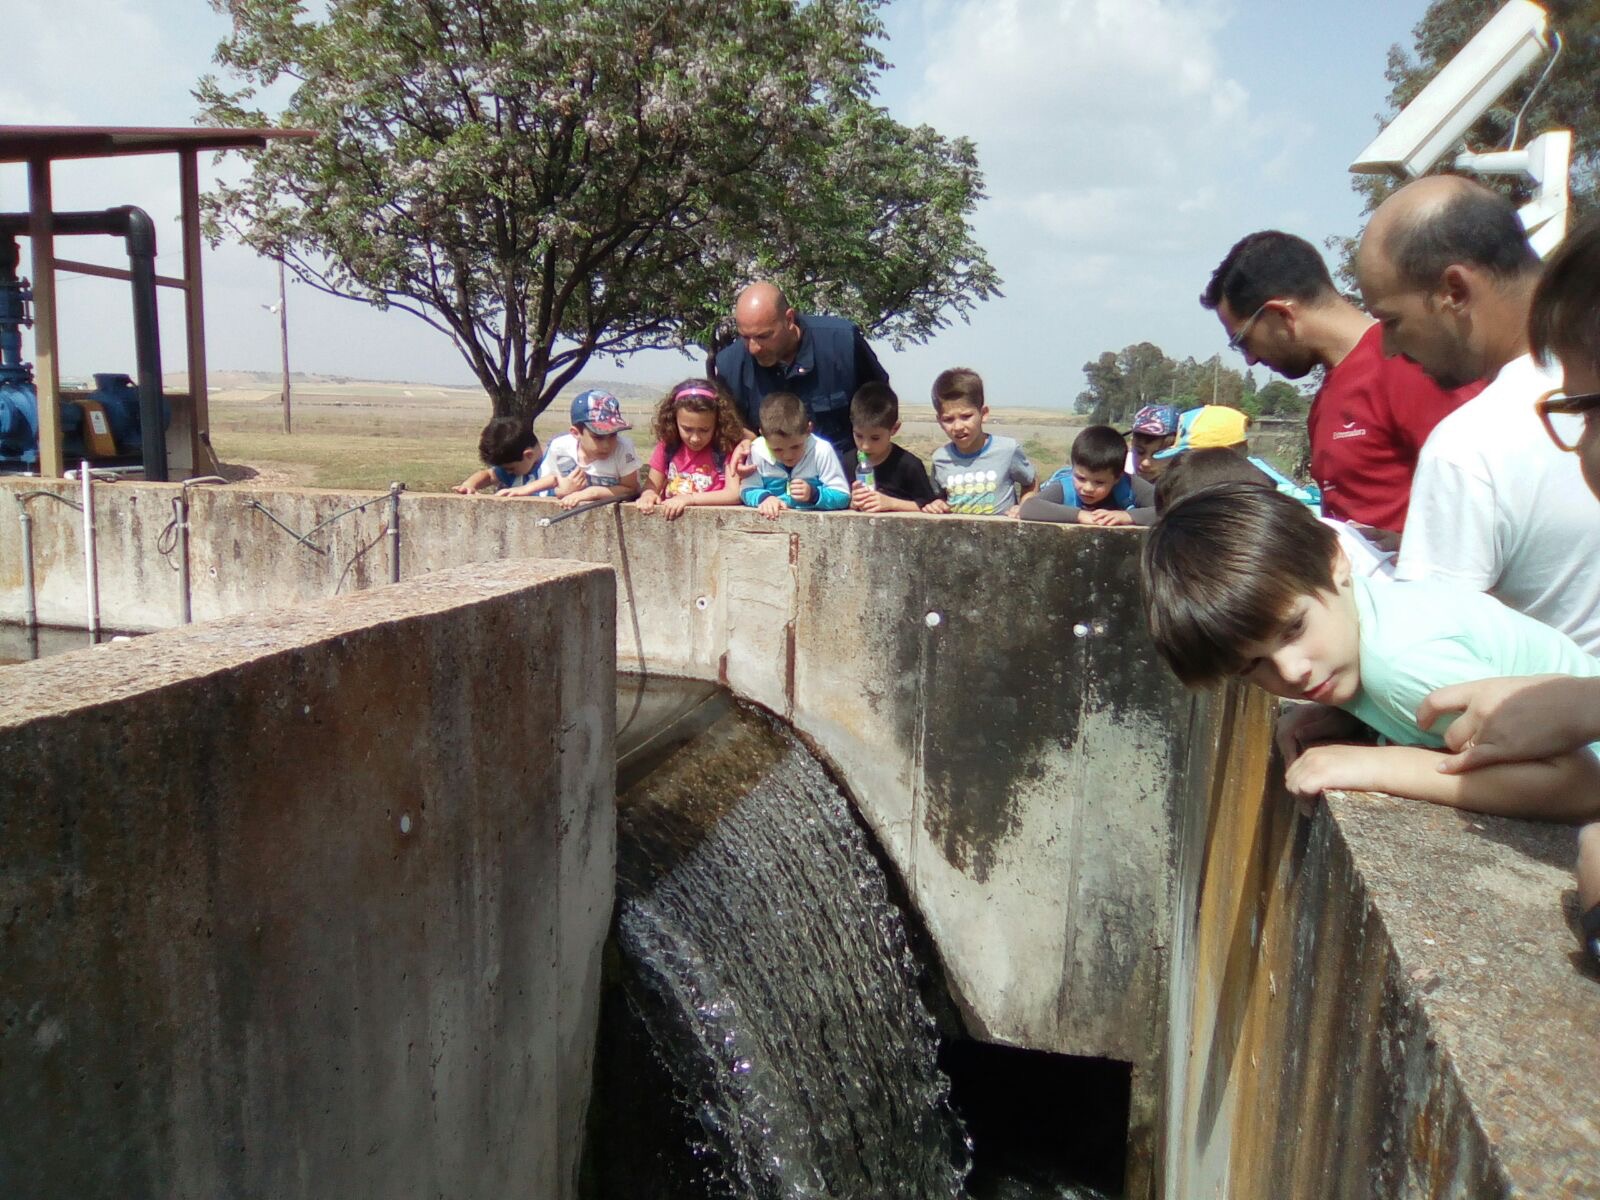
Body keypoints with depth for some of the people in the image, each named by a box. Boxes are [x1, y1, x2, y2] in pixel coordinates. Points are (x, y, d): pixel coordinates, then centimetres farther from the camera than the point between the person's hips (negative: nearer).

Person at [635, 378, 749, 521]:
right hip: (670, 518, 3)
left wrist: (688, 498, -19)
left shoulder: (727, 448, -3)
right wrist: (648, 494, -12)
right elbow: (652, 486, 11)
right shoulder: (667, 446, 7)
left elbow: (734, 494, -11)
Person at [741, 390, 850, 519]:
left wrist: (814, 495, -23)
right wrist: (765, 497, -16)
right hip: (772, 522, 1)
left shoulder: (821, 450, -11)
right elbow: (749, 491, 4)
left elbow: (843, 497, -8)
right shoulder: (757, 450, -5)